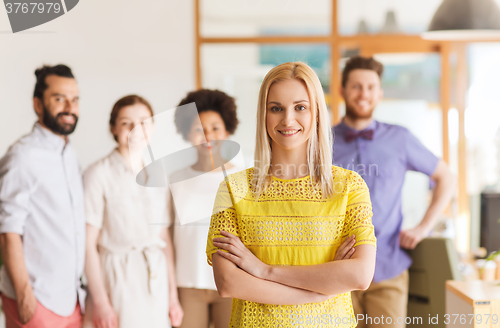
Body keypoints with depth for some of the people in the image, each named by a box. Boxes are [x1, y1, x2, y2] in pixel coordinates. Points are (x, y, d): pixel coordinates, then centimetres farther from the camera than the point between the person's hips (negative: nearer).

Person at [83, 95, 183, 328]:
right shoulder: (99, 175, -7)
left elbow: (165, 238, 12)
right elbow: (89, 244, -10)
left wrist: (173, 295, 10)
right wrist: (100, 301, -12)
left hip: (156, 282, 5)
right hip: (118, 281, -5)